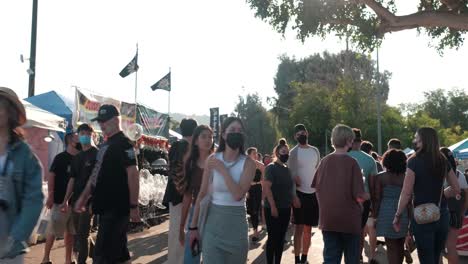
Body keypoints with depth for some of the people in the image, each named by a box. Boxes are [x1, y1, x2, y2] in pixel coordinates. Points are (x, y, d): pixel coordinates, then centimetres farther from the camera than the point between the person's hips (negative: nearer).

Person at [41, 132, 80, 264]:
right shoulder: (60, 158, -7)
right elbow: (51, 176, -10)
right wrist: (50, 196, -17)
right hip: (60, 201, -6)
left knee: (70, 231, 10)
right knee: (53, 230, 0)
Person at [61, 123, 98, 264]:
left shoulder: (97, 154, -6)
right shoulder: (77, 157, 15)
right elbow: (72, 179, 15)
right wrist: (66, 200, 9)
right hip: (76, 200, 7)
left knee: (82, 234, -6)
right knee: (79, 233, 12)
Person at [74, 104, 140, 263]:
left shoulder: (123, 144, -11)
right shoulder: (106, 145, 18)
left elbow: (133, 174, -17)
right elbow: (96, 174, 23)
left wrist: (133, 206, -21)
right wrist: (83, 198, 20)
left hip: (117, 208, -9)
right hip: (107, 207, 9)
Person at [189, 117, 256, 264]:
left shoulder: (248, 163, -5)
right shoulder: (212, 160, -2)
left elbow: (238, 195, -19)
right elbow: (202, 194, 1)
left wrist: (223, 169, -15)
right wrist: (193, 226, 2)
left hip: (237, 224, 0)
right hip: (213, 223, 0)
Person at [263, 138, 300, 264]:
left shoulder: (287, 169, 12)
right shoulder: (271, 168, -11)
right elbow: (266, 187, -18)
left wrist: (294, 198, 3)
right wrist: (273, 206, -23)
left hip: (286, 208, 7)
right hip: (273, 209, -7)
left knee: (281, 238, 11)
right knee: (273, 238, -3)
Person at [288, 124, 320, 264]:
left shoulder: (315, 151, 11)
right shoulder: (293, 152, -5)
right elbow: (291, 174, -9)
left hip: (313, 193, 5)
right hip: (300, 193, -5)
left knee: (308, 228, 11)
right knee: (299, 227, -6)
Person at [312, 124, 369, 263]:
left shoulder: (324, 161, 1)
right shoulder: (351, 162, -12)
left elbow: (317, 187, 10)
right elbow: (359, 194, -15)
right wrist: (368, 196, 6)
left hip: (327, 219, 3)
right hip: (349, 218, -3)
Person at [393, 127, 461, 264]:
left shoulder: (414, 161, -12)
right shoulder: (443, 161, 4)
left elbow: (406, 193, -13)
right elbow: (456, 189, 12)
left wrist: (398, 216, -5)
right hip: (442, 215, 6)